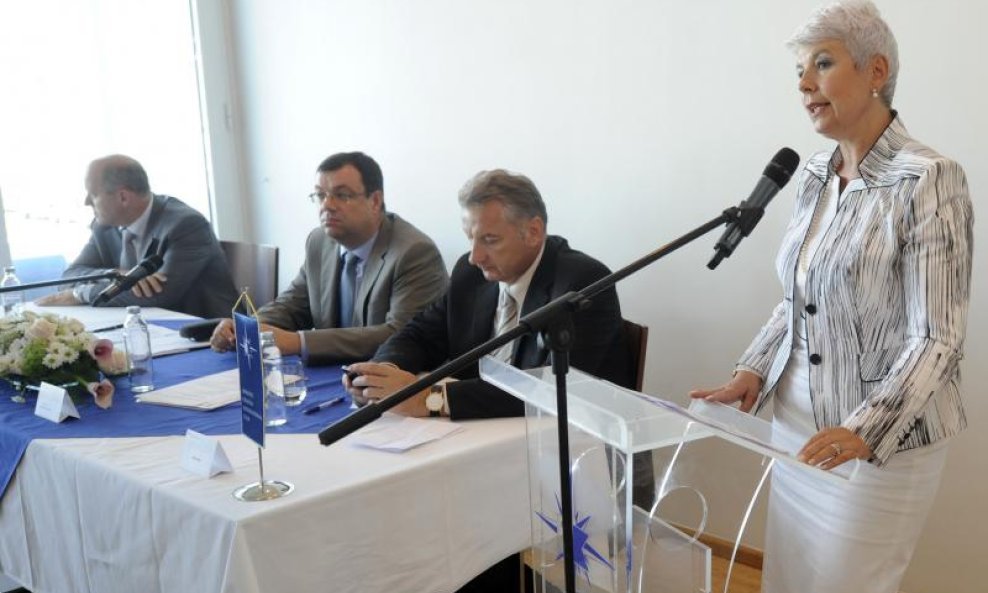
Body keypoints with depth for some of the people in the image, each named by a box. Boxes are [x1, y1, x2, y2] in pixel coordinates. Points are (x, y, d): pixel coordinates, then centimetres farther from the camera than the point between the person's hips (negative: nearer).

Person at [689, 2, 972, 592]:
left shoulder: (929, 179, -16)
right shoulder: (816, 175, 4)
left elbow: (935, 339, -19)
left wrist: (864, 432, -29)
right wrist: (754, 372, 1)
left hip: (884, 436, -6)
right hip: (798, 417, 7)